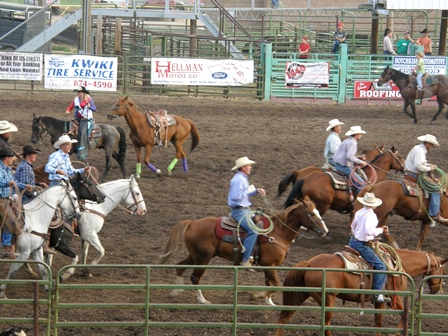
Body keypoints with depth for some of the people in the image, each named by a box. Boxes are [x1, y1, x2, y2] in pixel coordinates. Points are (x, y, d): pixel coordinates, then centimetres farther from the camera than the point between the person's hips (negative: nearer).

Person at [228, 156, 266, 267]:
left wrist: (257, 191, 6)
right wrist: (248, 190, -18)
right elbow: (236, 196, -26)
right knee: (252, 231, -23)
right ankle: (245, 261, -22)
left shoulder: (243, 178, 14)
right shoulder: (237, 180, -18)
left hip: (245, 210, 11)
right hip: (239, 211, -11)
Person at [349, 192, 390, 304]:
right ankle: (377, 294, -16)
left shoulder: (359, 213, 7)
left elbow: (352, 226, 20)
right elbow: (369, 231, -32)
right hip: (362, 246, -9)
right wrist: (380, 230, -17)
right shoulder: (370, 216, -18)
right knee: (380, 266, -9)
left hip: (353, 241, 9)